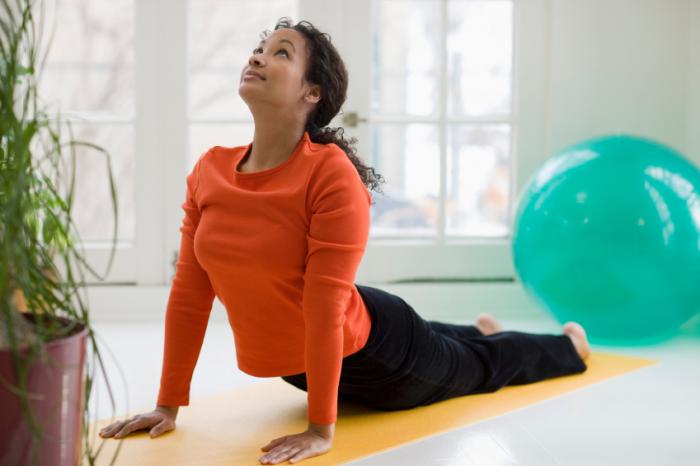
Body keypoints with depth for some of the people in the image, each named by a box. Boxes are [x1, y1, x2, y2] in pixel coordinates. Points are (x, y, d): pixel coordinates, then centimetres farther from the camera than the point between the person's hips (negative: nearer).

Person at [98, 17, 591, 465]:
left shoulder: (332, 174, -31)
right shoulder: (208, 171, -13)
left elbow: (327, 306, -33)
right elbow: (189, 292, -9)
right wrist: (170, 404, -9)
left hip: (369, 350, -6)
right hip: (292, 365, 6)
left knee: (481, 367, 25)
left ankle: (568, 344, 57)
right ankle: (479, 330, 70)